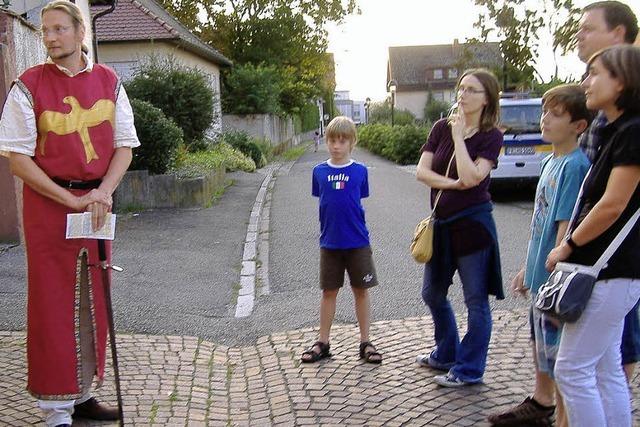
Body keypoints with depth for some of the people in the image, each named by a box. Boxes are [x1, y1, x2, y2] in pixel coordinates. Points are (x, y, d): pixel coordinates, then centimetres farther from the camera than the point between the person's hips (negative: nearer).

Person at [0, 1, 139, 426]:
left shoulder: (108, 81, 5)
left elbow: (125, 145, 6)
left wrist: (102, 192, -10)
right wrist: (69, 199, -15)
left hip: (96, 203, 4)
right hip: (48, 204, -4)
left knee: (93, 301, 10)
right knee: (53, 303, 0)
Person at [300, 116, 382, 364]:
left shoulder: (360, 171, -2)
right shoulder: (319, 171, 1)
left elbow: (359, 203, 5)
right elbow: (321, 202, 8)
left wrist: (353, 226, -1)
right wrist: (330, 227, 4)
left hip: (357, 242, -1)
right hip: (330, 242, 1)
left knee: (361, 290, 7)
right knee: (329, 292, 9)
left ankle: (365, 343, 18)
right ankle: (323, 343, 20)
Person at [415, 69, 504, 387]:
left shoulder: (491, 136, -9)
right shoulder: (442, 128, 4)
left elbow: (471, 177, -22)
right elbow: (422, 171, -4)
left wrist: (458, 138, -16)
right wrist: (452, 183, -17)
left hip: (473, 224, -6)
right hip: (441, 223, 6)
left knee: (476, 300, 4)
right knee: (433, 294, 19)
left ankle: (469, 370, 18)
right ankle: (446, 355, 38)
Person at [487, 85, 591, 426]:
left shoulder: (574, 166, -19)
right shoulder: (551, 161, 9)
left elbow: (566, 228, -22)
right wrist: (528, 269, 19)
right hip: (541, 275, 9)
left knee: (560, 358, 3)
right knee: (541, 345, 23)